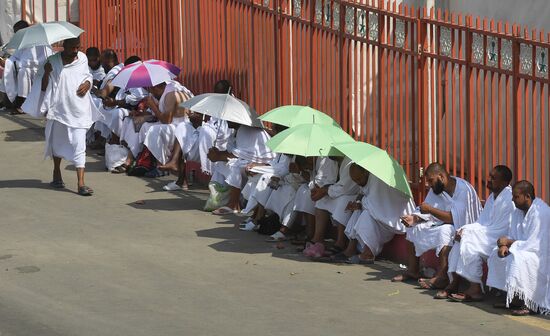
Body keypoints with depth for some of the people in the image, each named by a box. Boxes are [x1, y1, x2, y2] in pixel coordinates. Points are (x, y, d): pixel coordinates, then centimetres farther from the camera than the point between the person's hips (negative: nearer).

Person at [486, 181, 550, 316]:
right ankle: (511, 299, 5)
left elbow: (531, 245, -26)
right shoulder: (519, 211, 7)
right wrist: (504, 245, -12)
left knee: (517, 258, -32)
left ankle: (528, 304, -23)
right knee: (497, 254, 2)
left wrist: (508, 242, -14)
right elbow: (512, 235, 11)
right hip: (526, 250, 10)